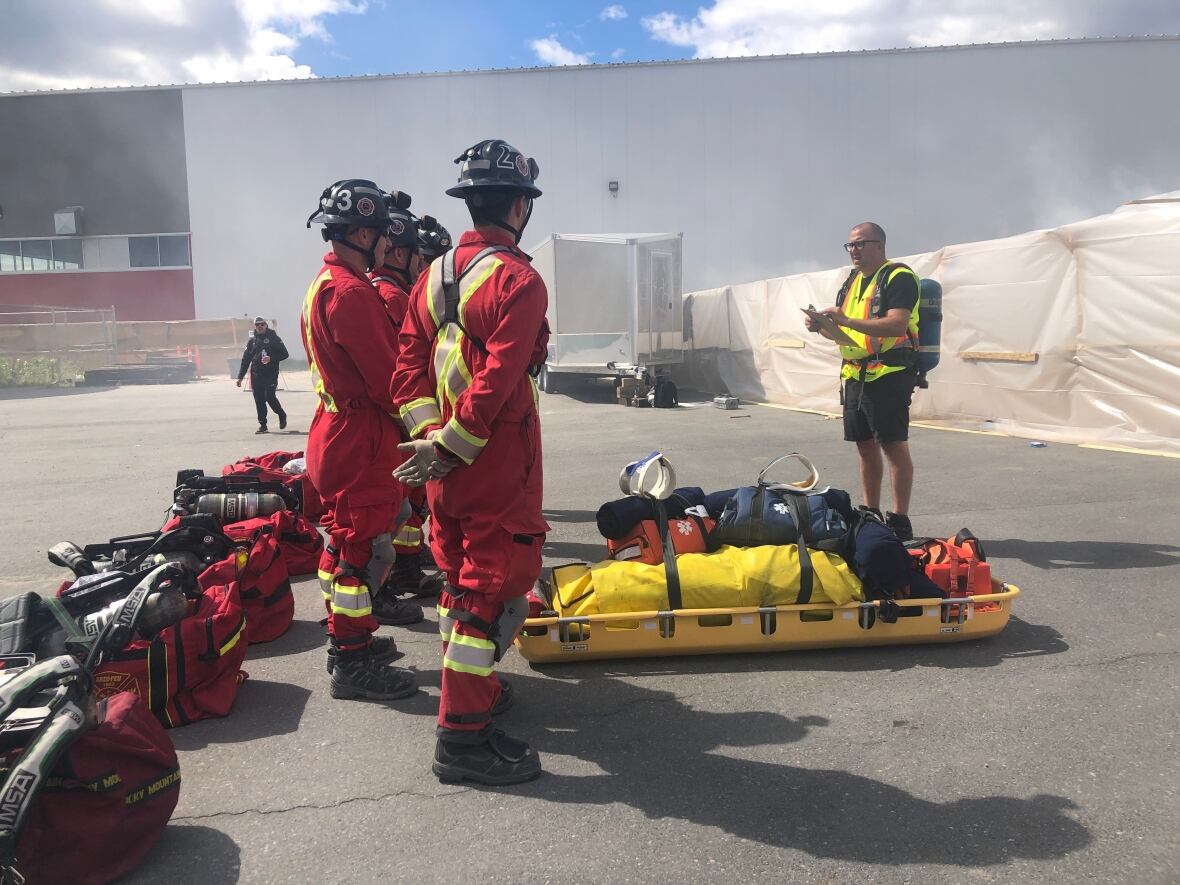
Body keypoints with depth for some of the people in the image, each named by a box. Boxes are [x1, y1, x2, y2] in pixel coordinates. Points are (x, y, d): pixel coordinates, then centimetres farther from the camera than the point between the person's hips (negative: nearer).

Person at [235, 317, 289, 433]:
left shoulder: (274, 338, 3)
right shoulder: (252, 340, 14)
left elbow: (285, 354, -1)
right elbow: (245, 359, 15)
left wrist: (271, 358, -17)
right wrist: (240, 377, 11)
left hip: (271, 374, -4)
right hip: (256, 375, 4)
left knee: (270, 397, -13)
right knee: (259, 401, 3)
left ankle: (282, 415, 12)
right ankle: (262, 424, 10)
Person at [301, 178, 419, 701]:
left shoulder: (325, 284, 14)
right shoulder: (352, 292, -19)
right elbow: (386, 379, -20)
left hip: (336, 431, 11)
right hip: (361, 440, -11)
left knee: (343, 540, 18)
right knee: (365, 549, -3)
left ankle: (347, 641, 32)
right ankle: (353, 663, 8)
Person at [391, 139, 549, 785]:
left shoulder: (434, 276, 11)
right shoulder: (517, 280, -14)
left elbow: (408, 365, 6)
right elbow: (498, 379, -23)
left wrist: (428, 432, -2)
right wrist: (450, 446, -17)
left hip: (443, 457, 9)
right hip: (497, 459, -8)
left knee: (462, 572, 21)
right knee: (494, 583, -1)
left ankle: (473, 688, 39)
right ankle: (463, 736, 4)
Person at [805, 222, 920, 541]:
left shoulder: (898, 277, -8)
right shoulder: (852, 281, 19)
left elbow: (897, 325, -22)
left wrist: (848, 321, -28)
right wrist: (823, 327, 1)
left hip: (889, 375, -8)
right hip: (855, 376, 8)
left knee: (894, 446, -6)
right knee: (866, 446, 12)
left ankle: (900, 521, 0)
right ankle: (870, 514, 22)